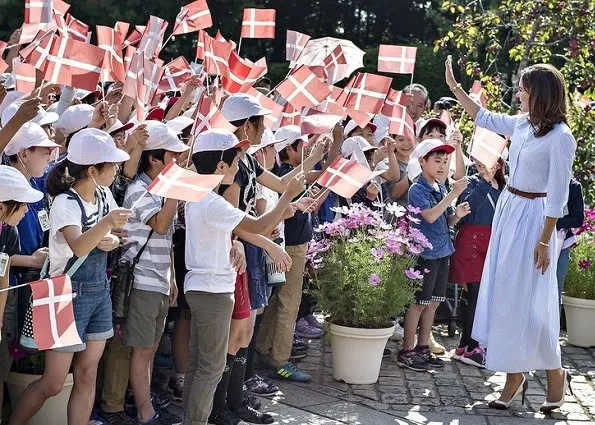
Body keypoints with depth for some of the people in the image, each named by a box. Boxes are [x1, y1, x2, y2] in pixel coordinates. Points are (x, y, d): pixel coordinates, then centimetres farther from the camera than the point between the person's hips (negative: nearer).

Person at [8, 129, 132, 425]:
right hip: (71, 295, -7)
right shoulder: (66, 203, -20)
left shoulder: (104, 194, 3)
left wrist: (112, 240, -11)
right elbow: (78, 246, -36)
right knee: (52, 383, -3)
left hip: (100, 291, 7)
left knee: (87, 376, 8)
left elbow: (115, 236, 13)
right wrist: (104, 224, -54)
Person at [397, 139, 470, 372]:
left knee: (433, 302, 12)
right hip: (425, 253, -8)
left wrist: (457, 215, -5)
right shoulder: (417, 189, -11)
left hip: (442, 252, 8)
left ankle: (422, 348, 21)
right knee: (418, 303, -3)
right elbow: (430, 216, -25)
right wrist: (453, 194, -26)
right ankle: (407, 351, 5)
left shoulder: (442, 189, 11)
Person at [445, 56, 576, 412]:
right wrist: (454, 87, 22)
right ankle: (515, 377, 18)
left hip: (532, 218, -8)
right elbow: (485, 119, 23)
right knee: (503, 294, 9)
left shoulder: (560, 137, -17)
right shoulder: (522, 124, 4)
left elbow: (558, 196, -16)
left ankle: (555, 373, 16)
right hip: (507, 210, 8)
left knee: (528, 300, -3)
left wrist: (545, 241, -16)